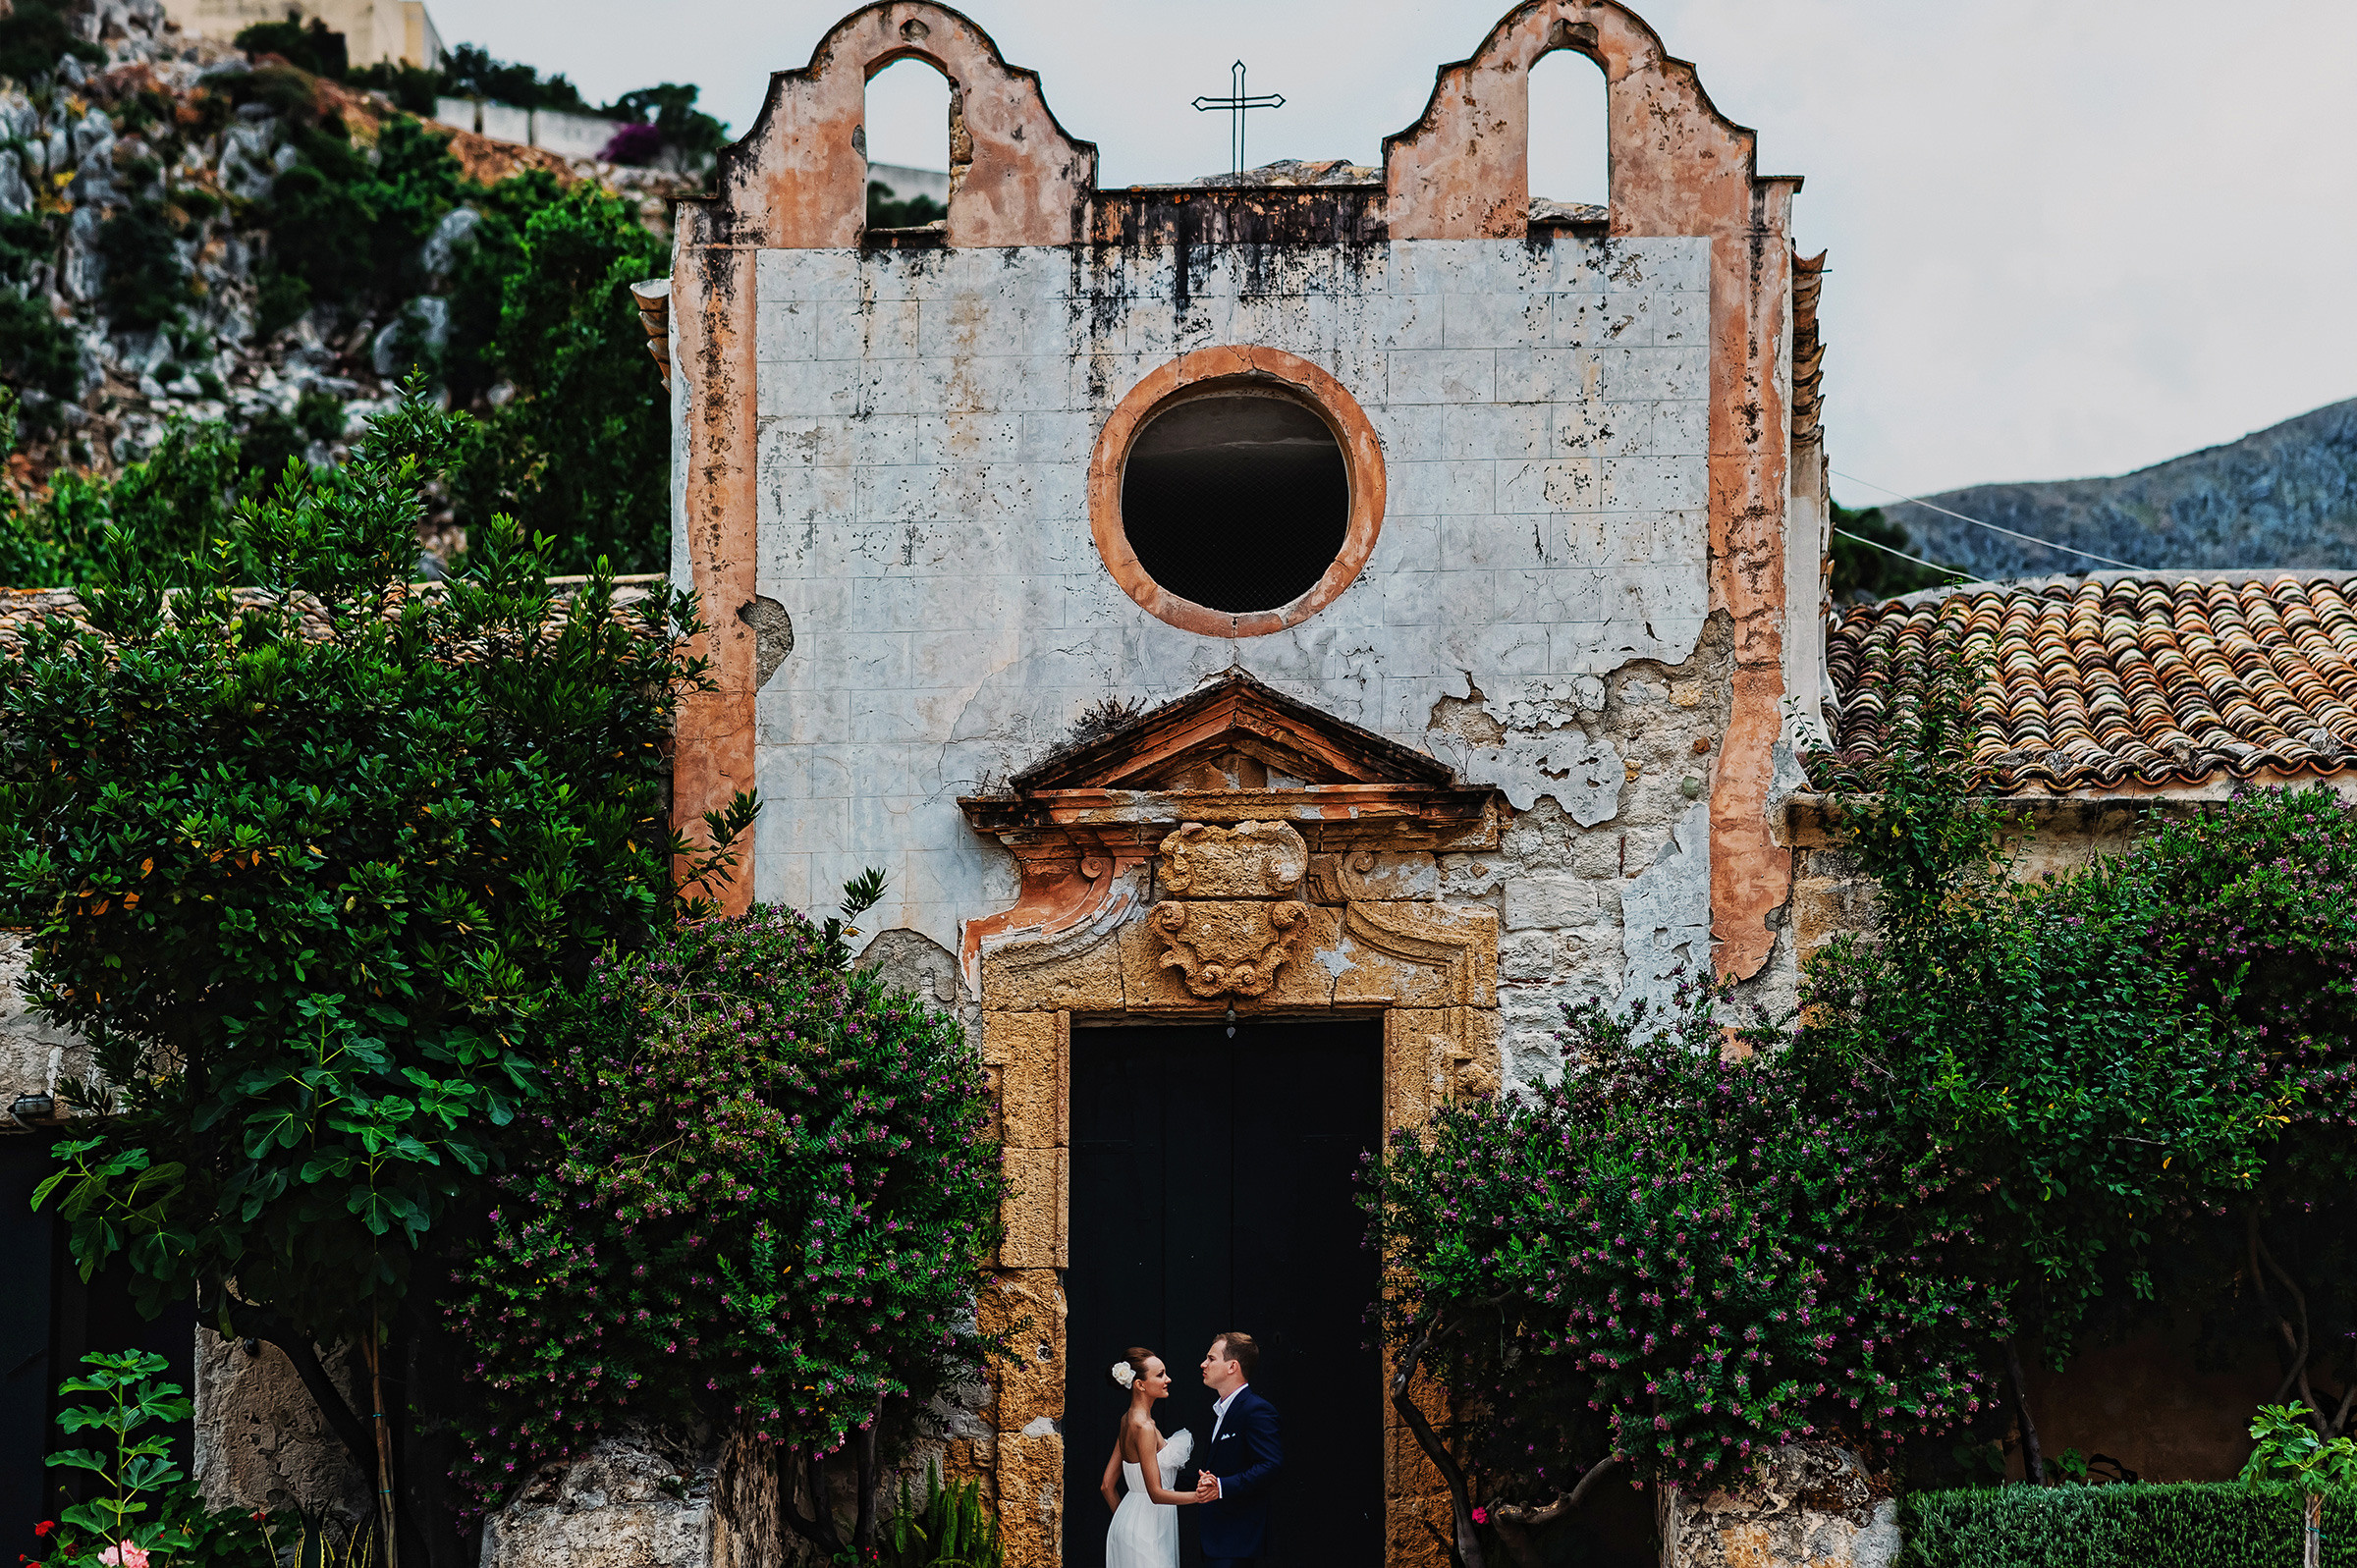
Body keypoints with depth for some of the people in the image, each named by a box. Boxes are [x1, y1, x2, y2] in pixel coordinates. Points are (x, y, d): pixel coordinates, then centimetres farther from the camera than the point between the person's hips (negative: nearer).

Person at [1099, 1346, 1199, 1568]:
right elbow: (1156, 1493, -20)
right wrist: (1201, 1496, -25)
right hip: (1144, 1531, -9)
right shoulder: (1144, 1427, -18)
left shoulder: (1128, 1420, 9)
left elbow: (1107, 1485, 13)